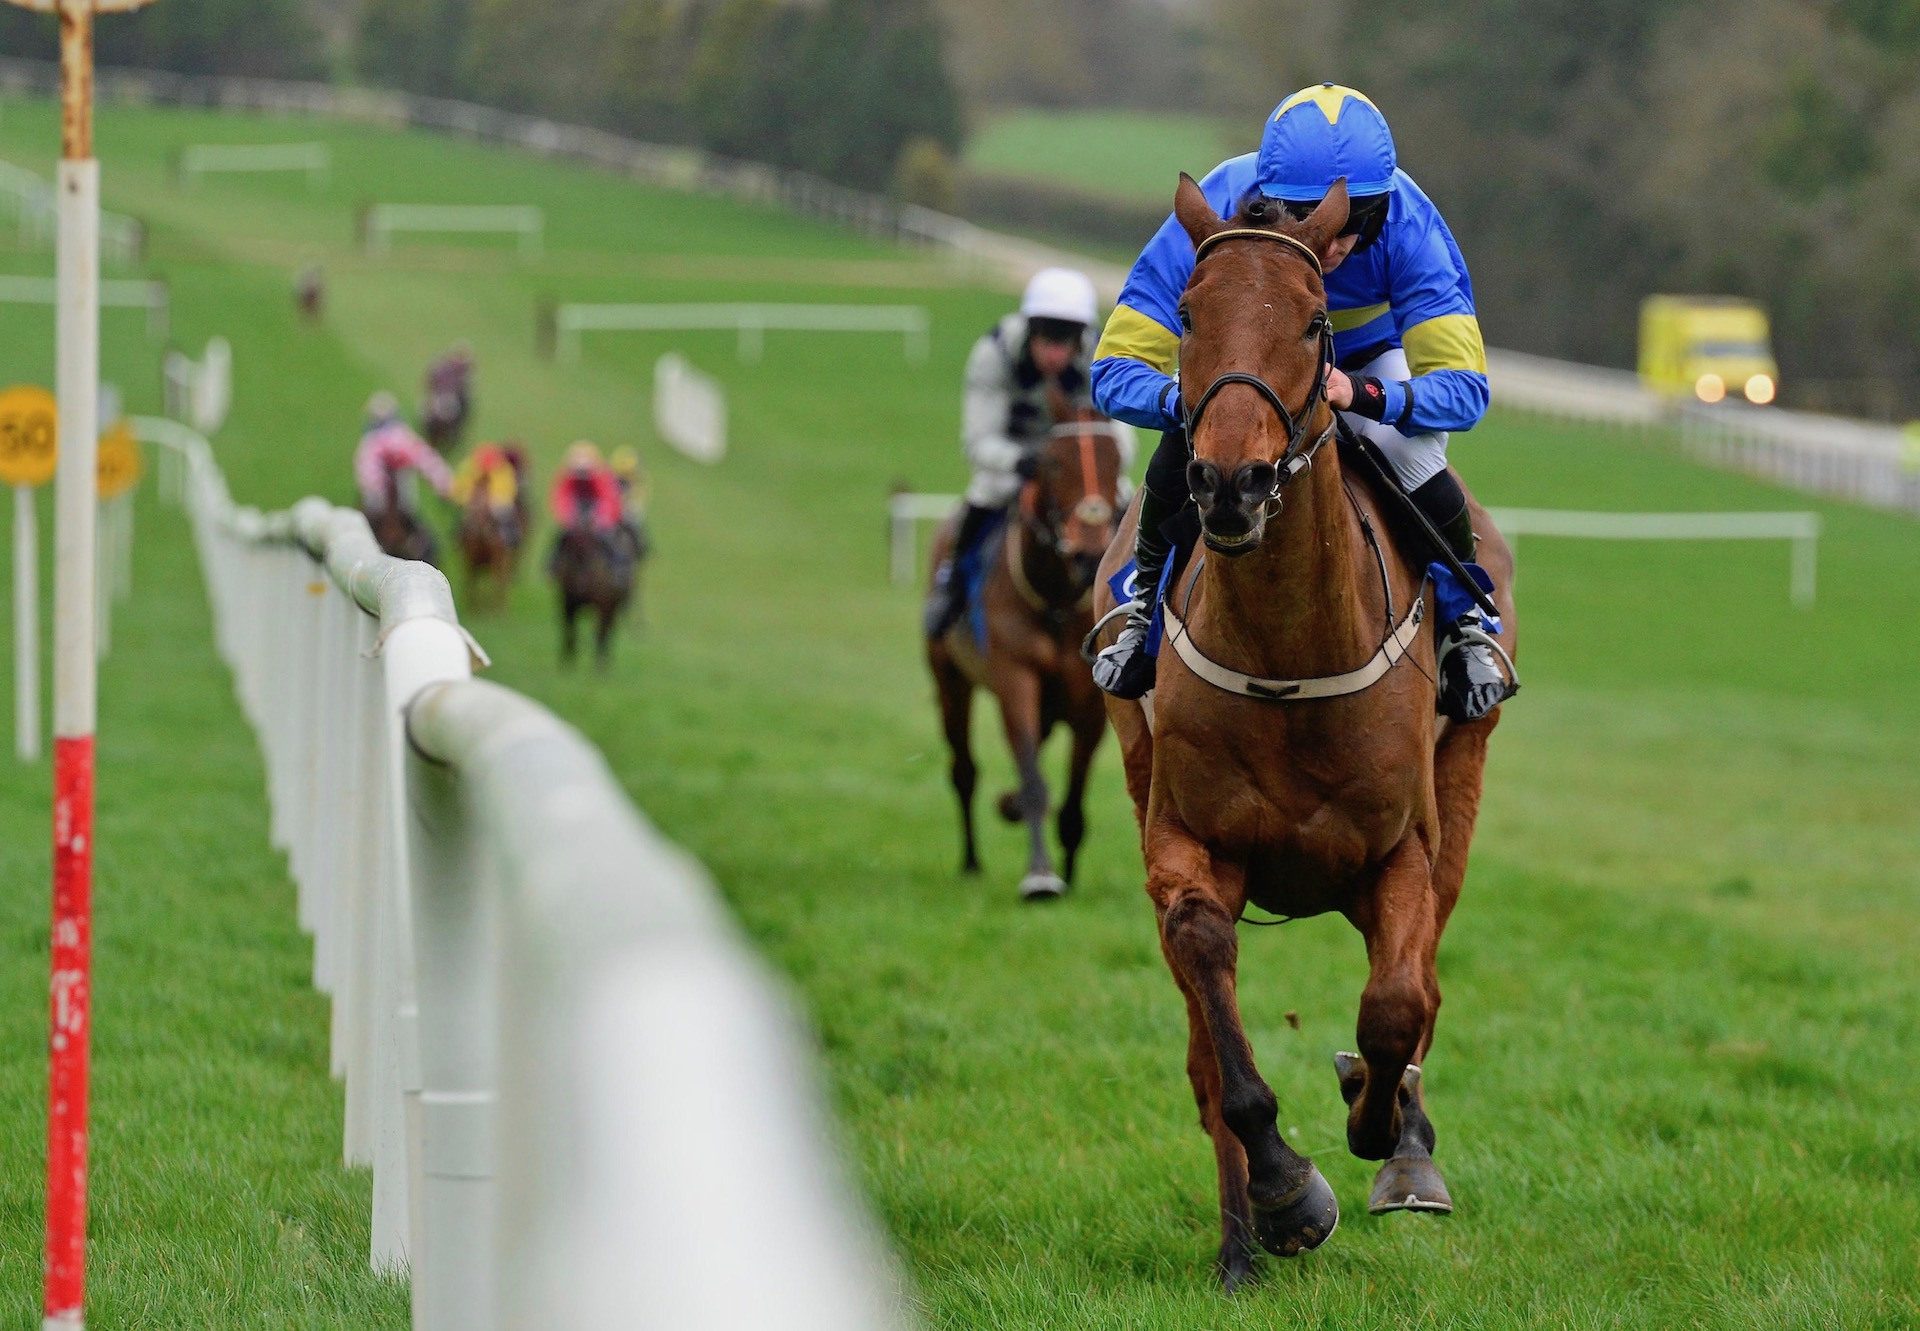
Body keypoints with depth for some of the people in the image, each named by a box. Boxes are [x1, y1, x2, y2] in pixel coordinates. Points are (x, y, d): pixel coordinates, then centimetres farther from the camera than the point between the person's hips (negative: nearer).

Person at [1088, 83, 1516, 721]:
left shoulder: (1407, 225, -39)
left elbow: (1463, 387, -41)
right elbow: (1115, 371, -39)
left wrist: (1367, 397, -61)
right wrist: (1187, 401, -61)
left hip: (1371, 356, 0)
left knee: (1417, 465, -23)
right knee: (1181, 447, -25)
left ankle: (1465, 620, 8)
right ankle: (1146, 606, 5)